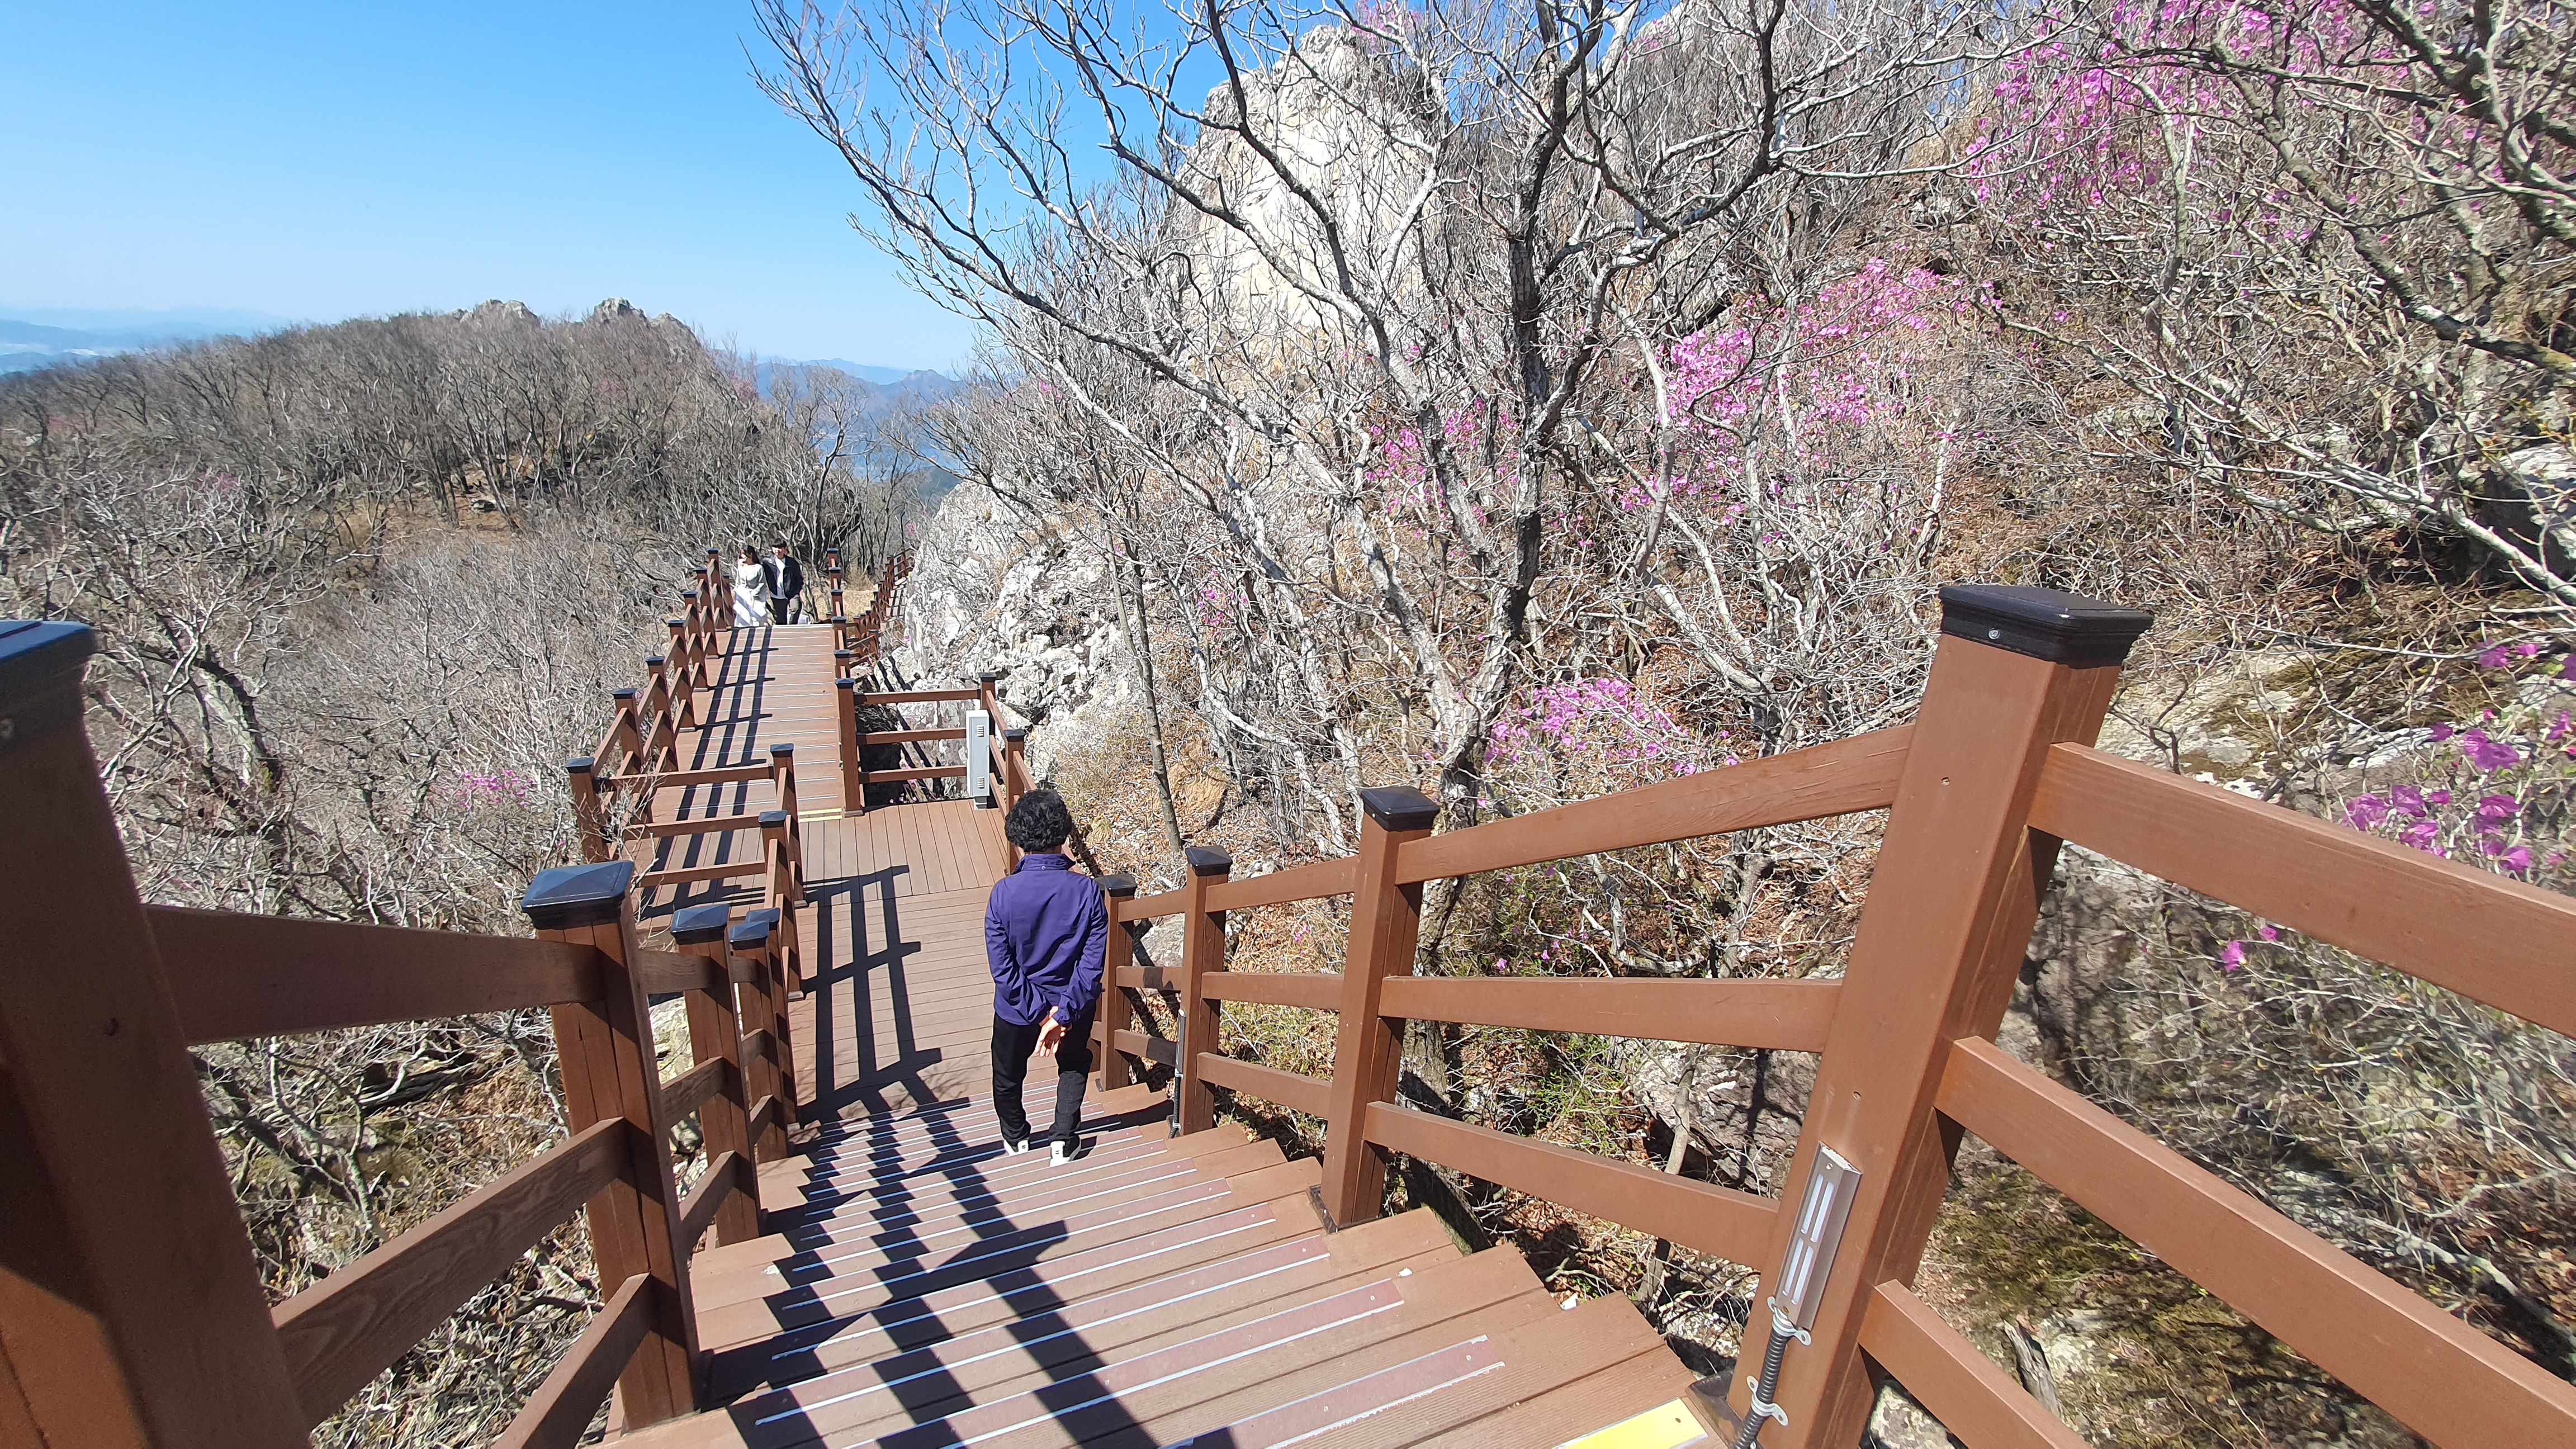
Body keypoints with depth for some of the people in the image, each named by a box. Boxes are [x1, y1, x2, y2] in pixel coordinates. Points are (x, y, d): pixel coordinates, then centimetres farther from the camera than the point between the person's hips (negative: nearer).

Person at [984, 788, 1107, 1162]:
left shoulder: (1004, 892, -23)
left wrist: (1040, 1013, -13)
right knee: (1074, 1065, 32)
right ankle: (1063, 1138, 29)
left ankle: (1015, 1138, 51)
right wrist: (1062, 1014, -15)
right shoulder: (1088, 890, -22)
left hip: (1016, 1009, 0)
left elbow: (1002, 967, -19)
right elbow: (1092, 963, -20)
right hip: (1073, 1006, 0)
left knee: (1008, 1075, 29)